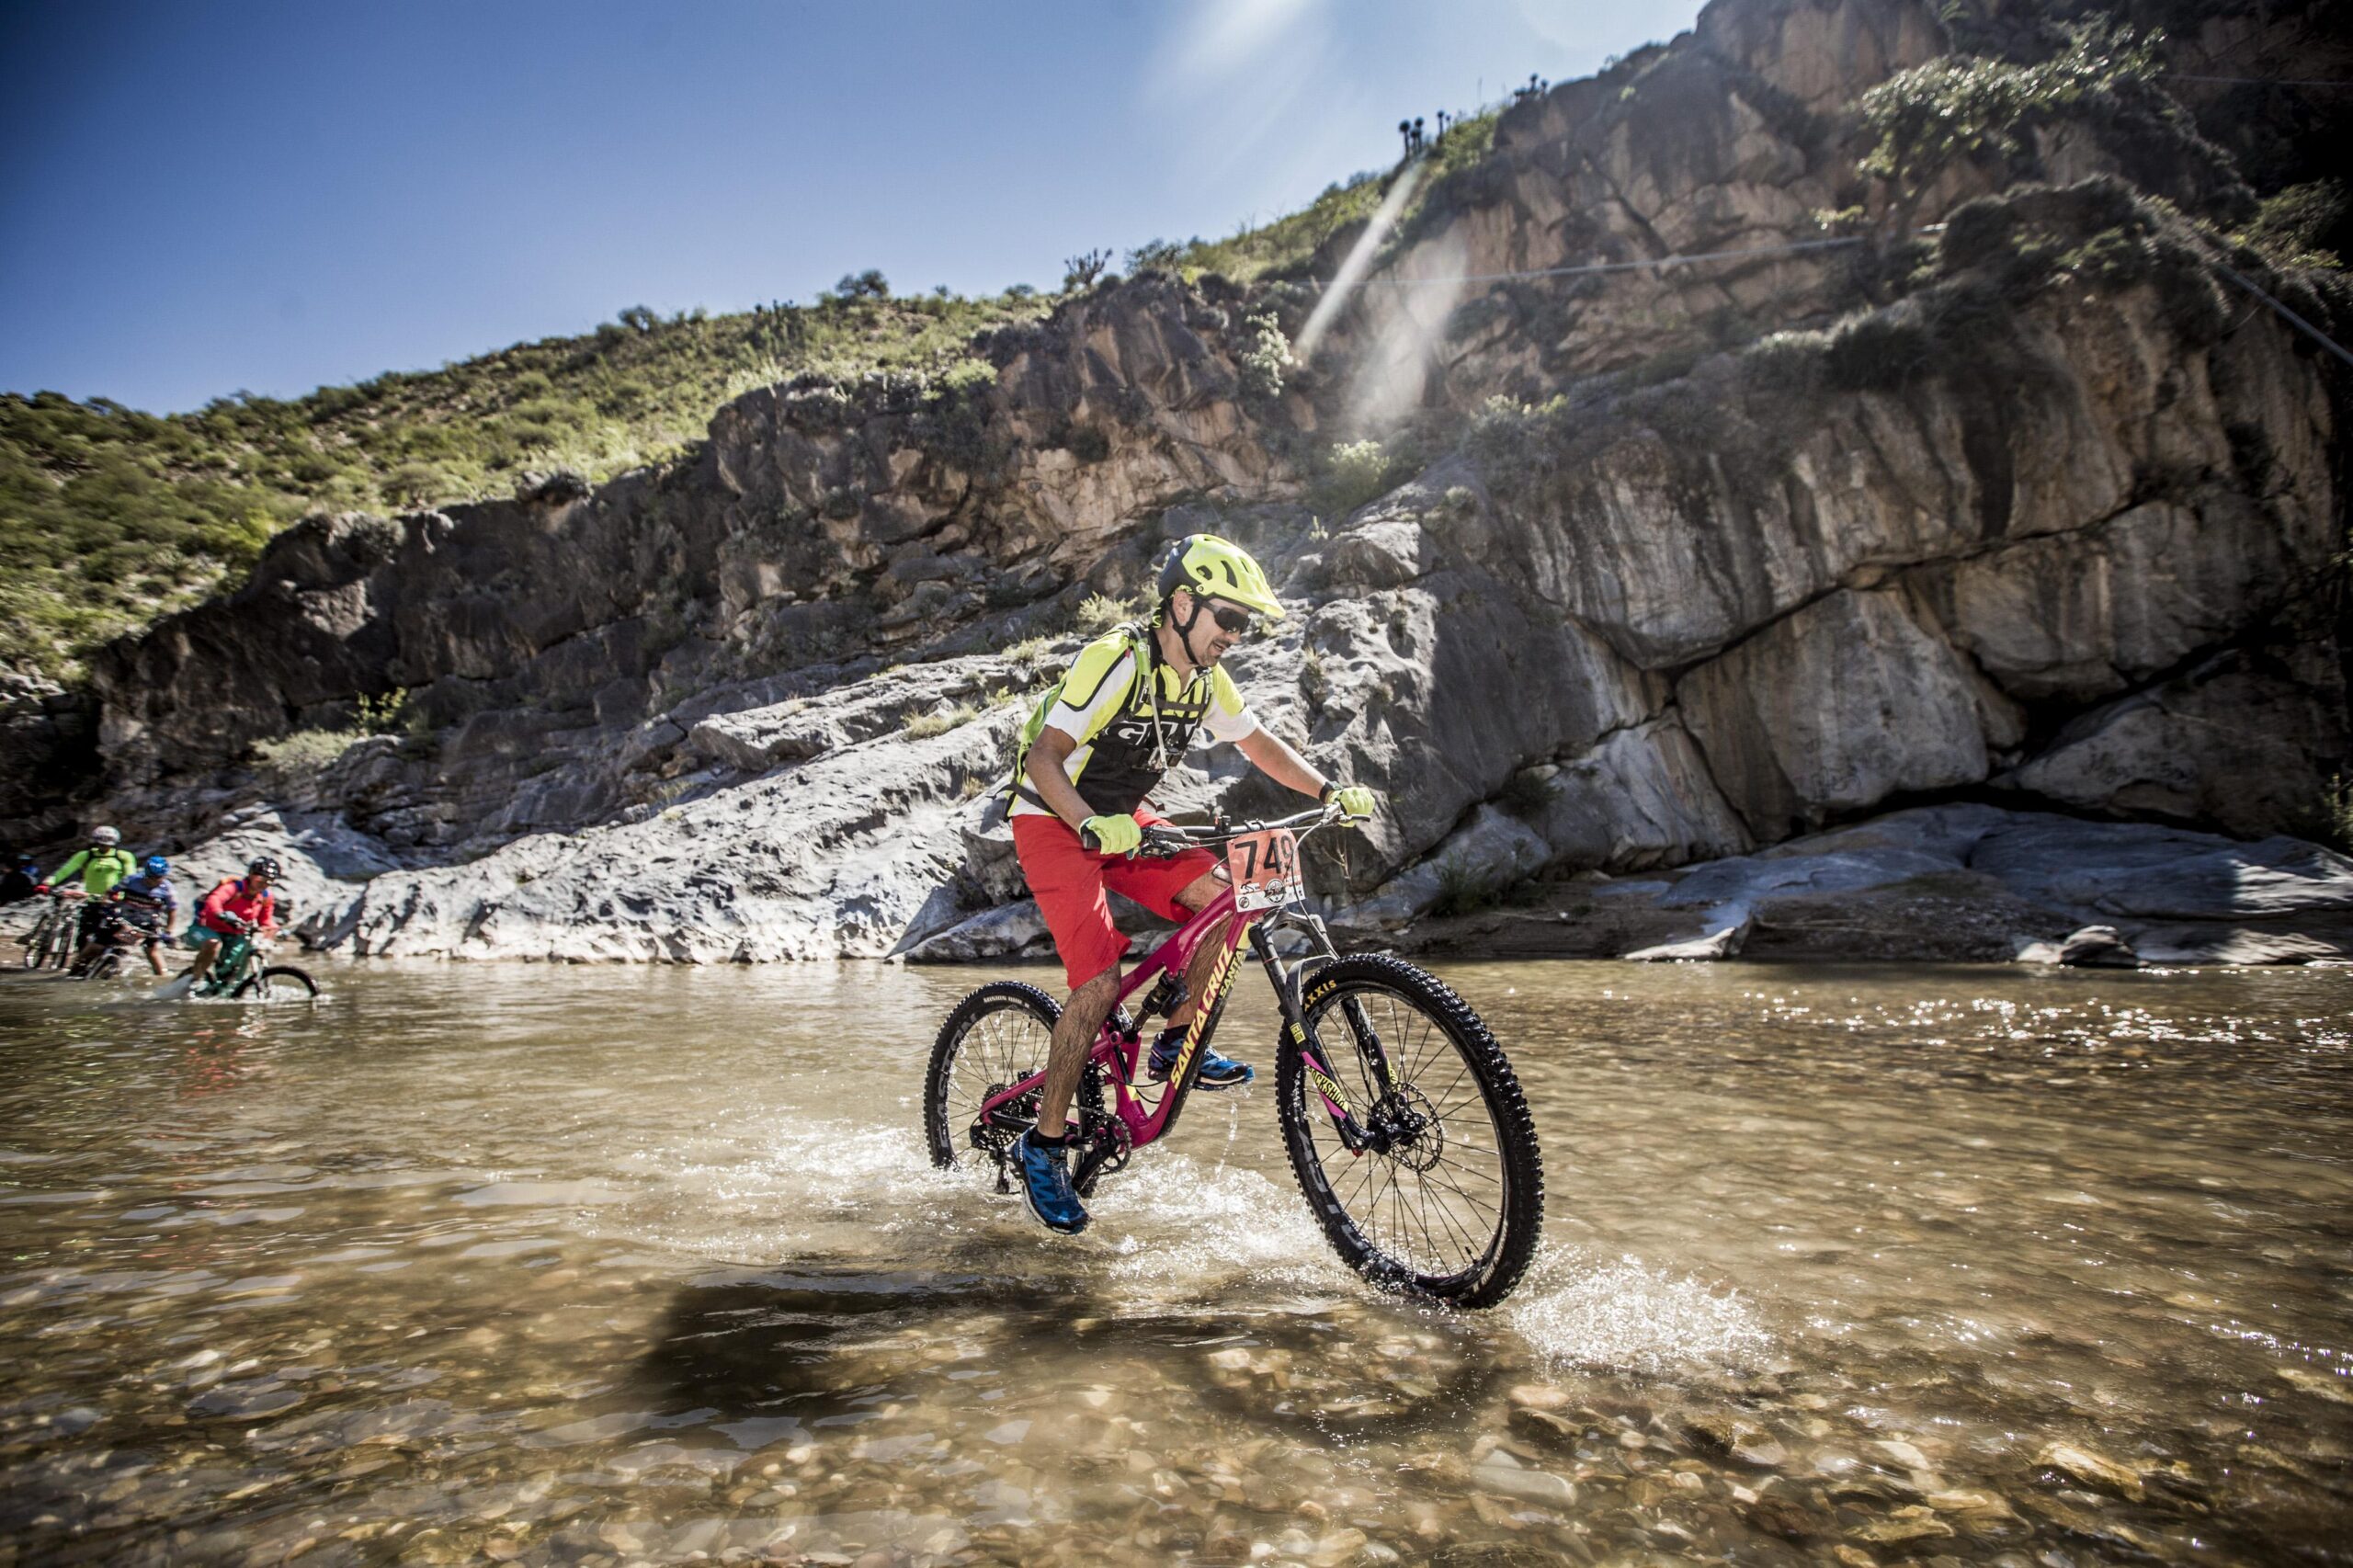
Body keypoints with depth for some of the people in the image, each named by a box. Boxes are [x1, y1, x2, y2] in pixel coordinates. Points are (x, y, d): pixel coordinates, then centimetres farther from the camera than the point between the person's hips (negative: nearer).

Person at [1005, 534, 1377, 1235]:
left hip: (1122, 819, 7)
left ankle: (1176, 1044, 6)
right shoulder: (1115, 660, -24)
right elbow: (1043, 758, -28)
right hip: (1053, 821, -7)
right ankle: (1044, 1143, -2)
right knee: (1100, 979, -19)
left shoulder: (1206, 679, -2)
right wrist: (1091, 826, -45)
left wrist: (1331, 790, -4)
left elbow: (1259, 744, 10)